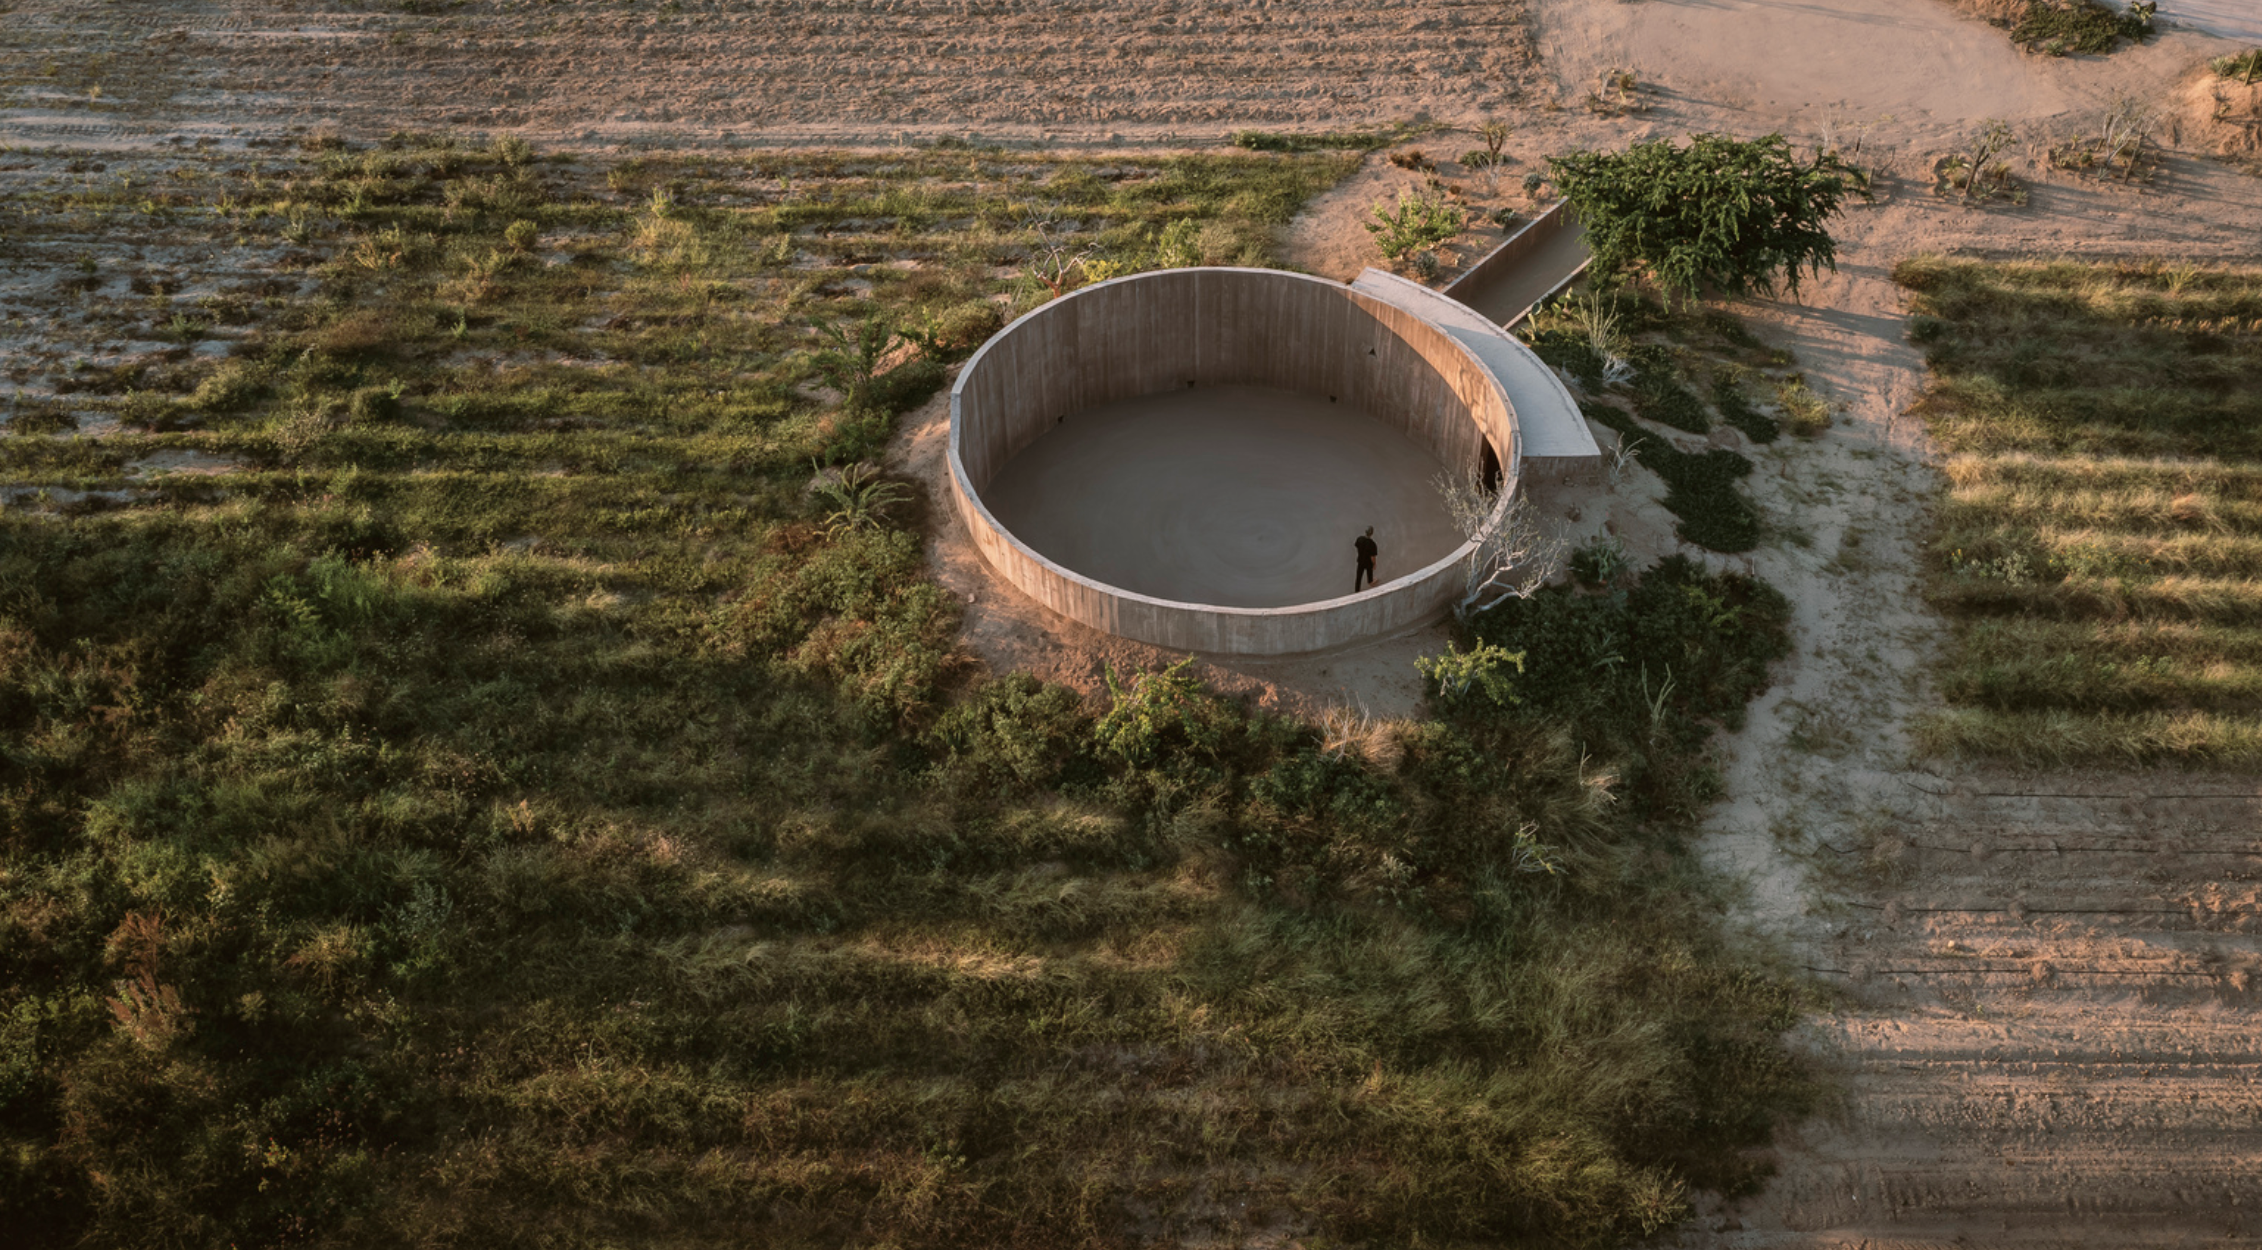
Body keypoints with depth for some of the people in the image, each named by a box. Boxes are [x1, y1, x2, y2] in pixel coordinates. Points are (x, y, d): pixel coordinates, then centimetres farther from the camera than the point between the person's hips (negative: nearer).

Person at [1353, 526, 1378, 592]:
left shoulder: (1360, 538, -22)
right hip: (1368, 562, -3)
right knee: (1369, 572, 30)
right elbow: (1372, 557, -27)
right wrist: (1374, 564, -7)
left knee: (1358, 576, 17)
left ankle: (1356, 590, 28)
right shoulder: (1372, 544, -36)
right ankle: (1370, 582, 60)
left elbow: (1356, 546, -1)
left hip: (1360, 560, 3)